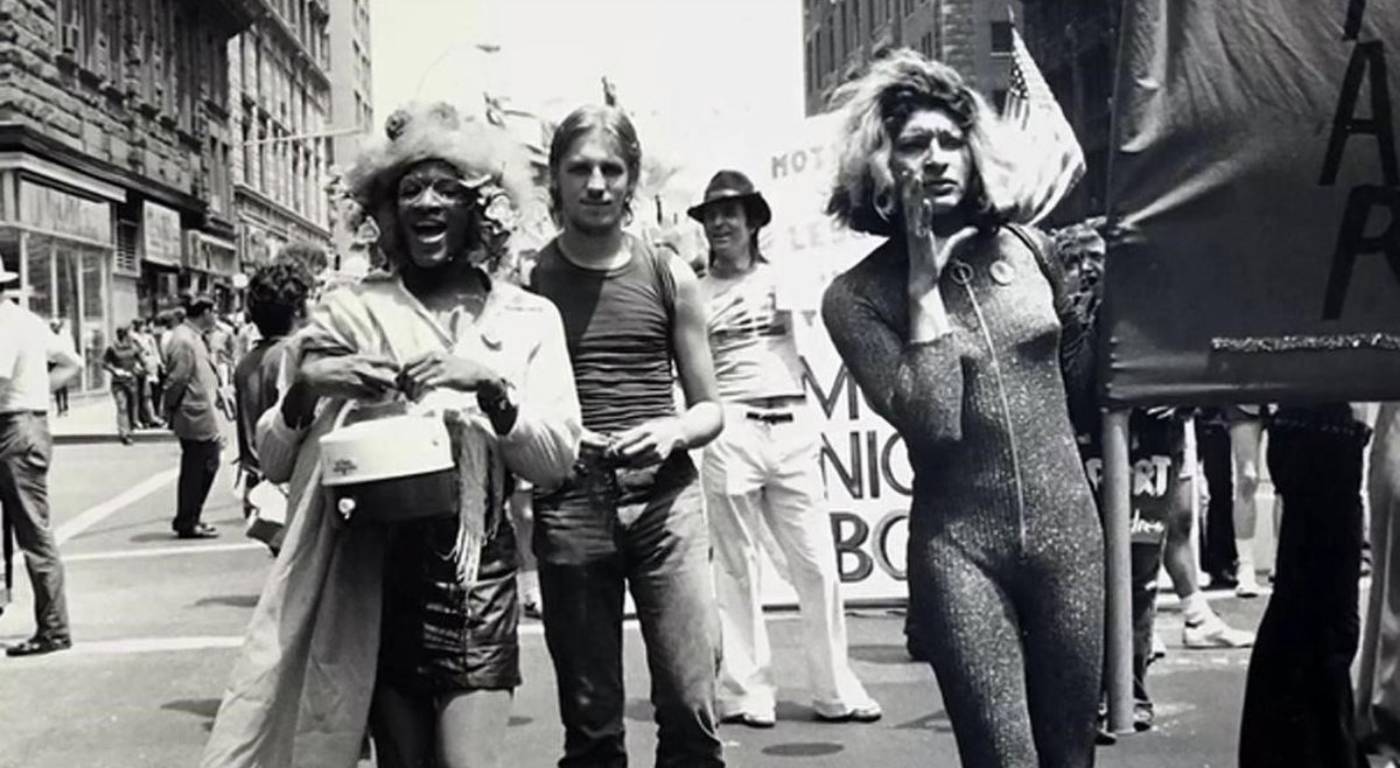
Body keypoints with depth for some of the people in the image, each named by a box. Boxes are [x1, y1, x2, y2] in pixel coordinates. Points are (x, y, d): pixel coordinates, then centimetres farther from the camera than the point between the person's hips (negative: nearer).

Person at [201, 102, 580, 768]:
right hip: (369, 571, 1)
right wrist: (306, 386, -13)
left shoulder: (528, 318, 6)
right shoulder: (351, 310, 5)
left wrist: (489, 385, -16)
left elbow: (557, 460, -2)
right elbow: (273, 462, 5)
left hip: (476, 570, 0)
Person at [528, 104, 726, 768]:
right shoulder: (529, 281, 5)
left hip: (665, 497, 1)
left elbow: (710, 408, 12)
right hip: (567, 506, 0)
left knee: (690, 707, -4)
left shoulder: (670, 277, 8)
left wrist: (672, 431, -8)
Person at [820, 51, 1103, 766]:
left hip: (1068, 530, 4)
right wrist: (924, 281, -15)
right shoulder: (856, 296, -6)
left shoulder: (1024, 248, 5)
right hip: (958, 546, -3)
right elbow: (930, 422, -19)